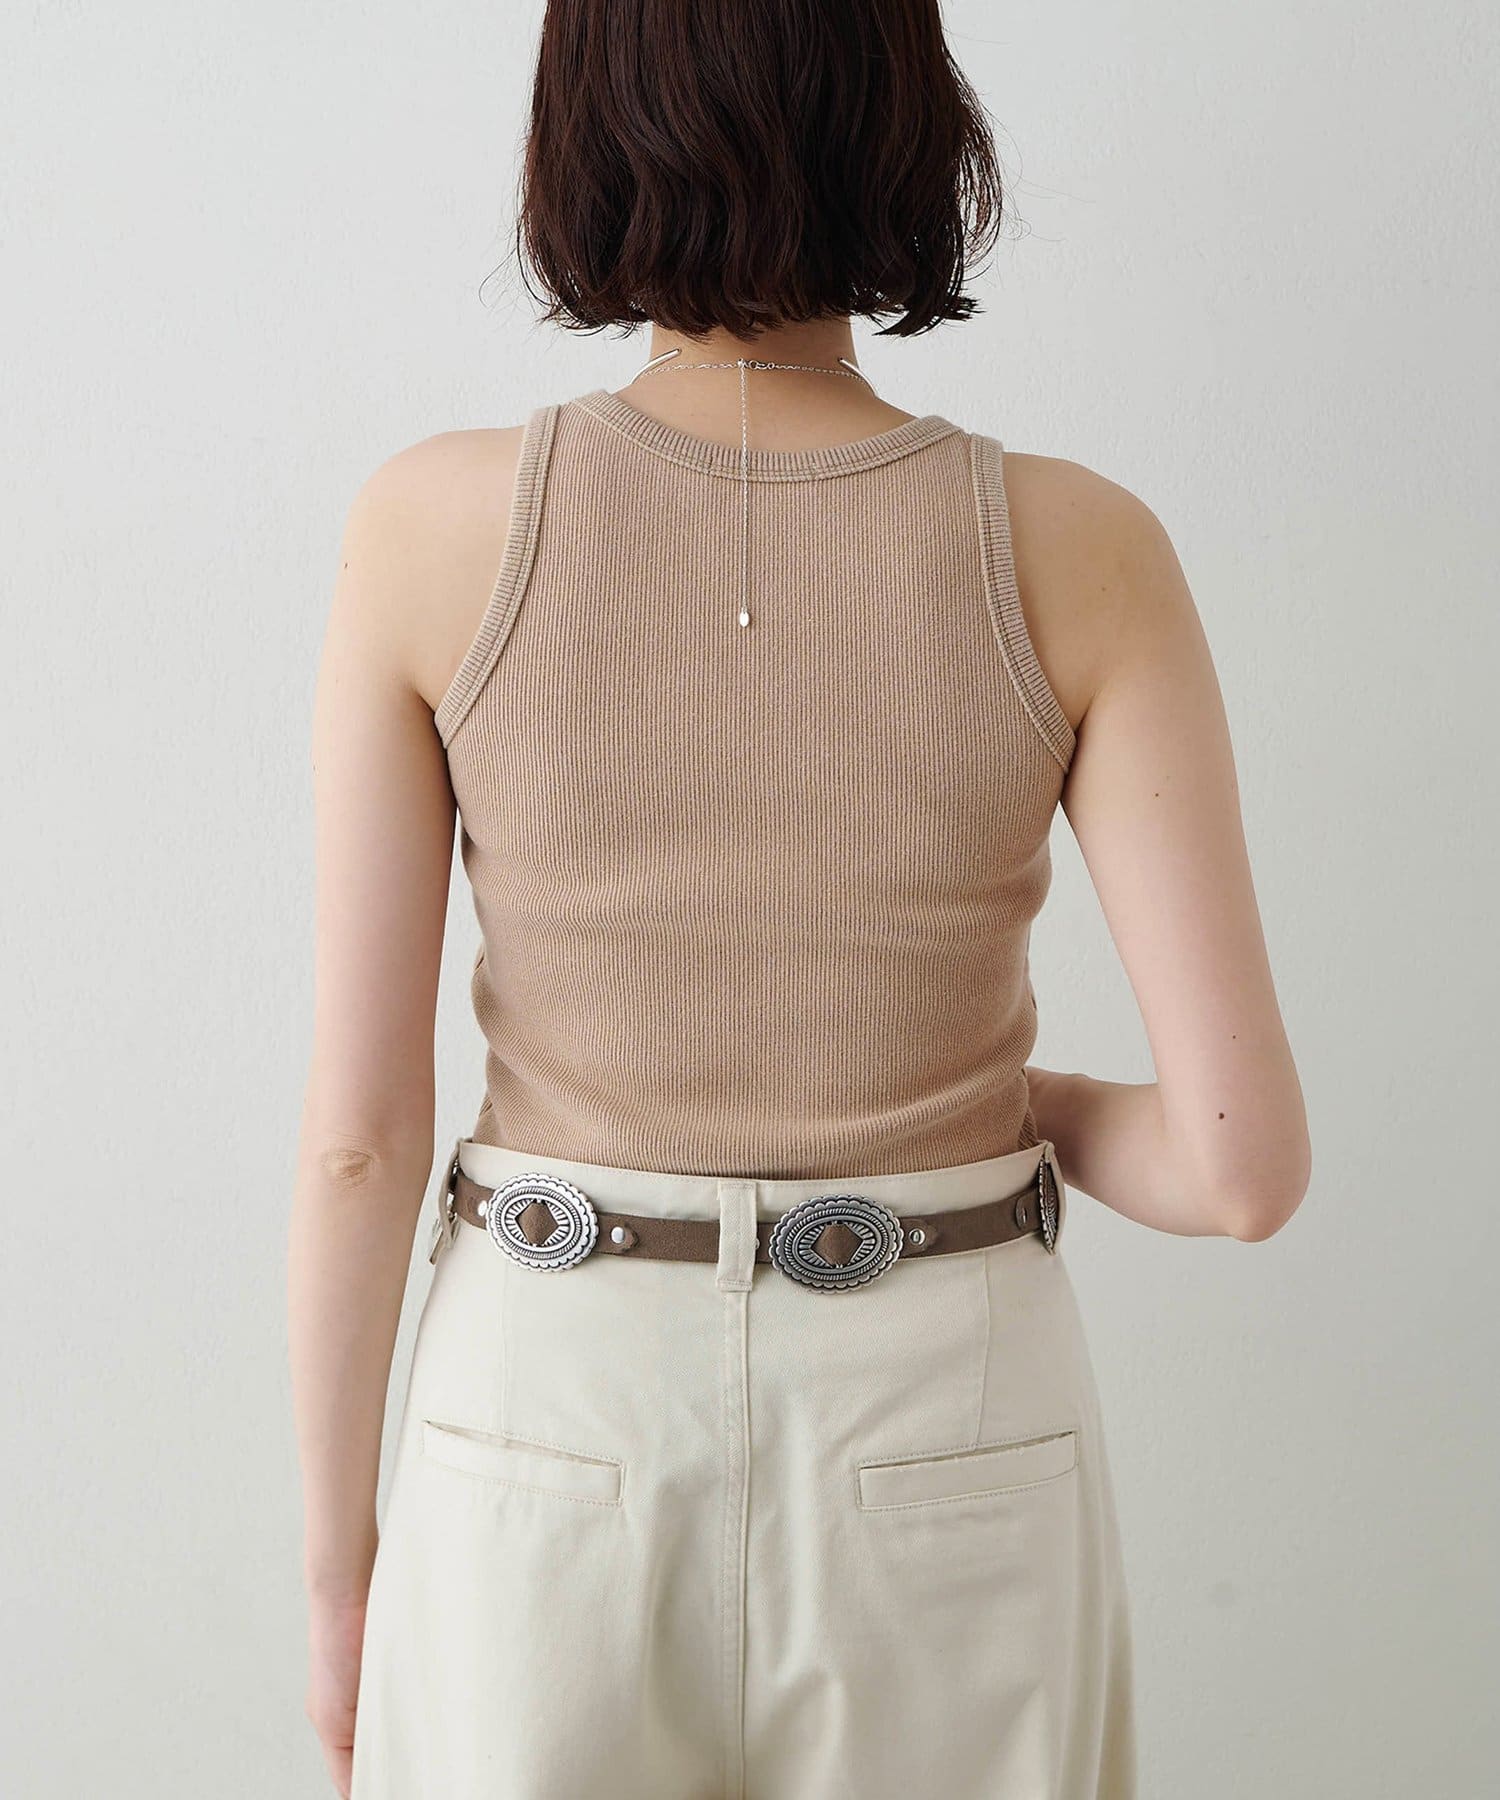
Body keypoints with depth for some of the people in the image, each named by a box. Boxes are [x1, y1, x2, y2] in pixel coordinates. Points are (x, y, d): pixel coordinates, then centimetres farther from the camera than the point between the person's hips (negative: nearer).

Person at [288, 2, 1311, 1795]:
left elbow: (357, 1128, -9)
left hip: (561, 1432, 0)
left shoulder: (434, 526, -13)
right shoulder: (1076, 552, -12)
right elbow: (1243, 1158, -15)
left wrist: (339, 1550, 5)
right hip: (942, 1451, 1)